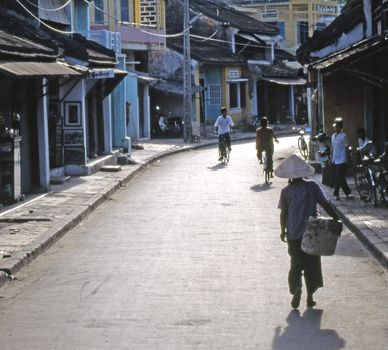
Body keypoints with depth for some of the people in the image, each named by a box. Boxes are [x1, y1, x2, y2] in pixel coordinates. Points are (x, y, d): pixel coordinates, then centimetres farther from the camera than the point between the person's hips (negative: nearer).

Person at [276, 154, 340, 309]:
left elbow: (283, 213, -4)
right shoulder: (312, 186, -7)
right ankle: (310, 296, 13)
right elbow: (325, 204, -7)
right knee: (312, 264, 11)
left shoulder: (286, 191, -7)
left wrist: (283, 231, 8)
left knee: (296, 264, 12)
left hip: (294, 234, 0)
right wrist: (337, 219, 0)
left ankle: (296, 288, -12)